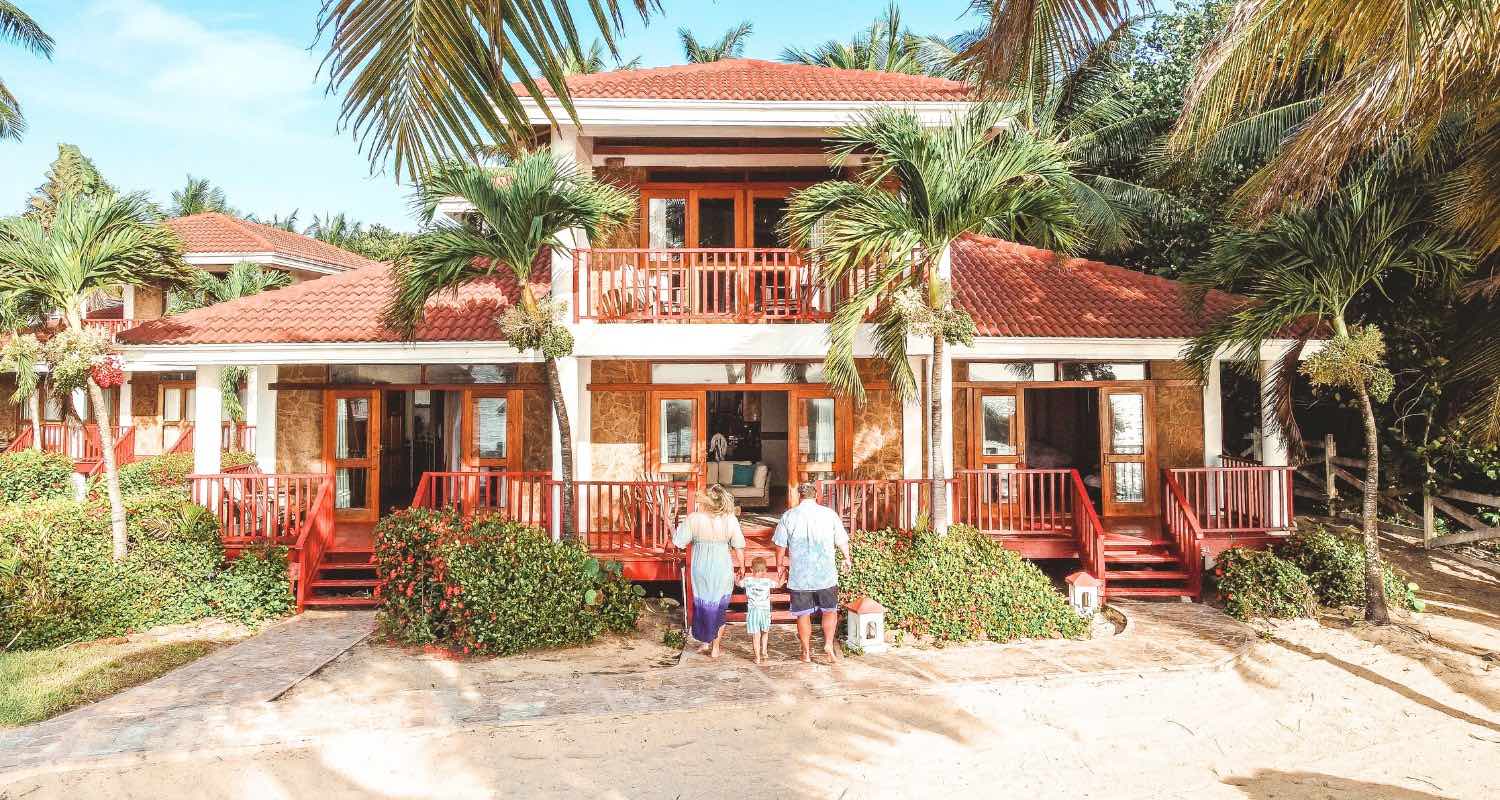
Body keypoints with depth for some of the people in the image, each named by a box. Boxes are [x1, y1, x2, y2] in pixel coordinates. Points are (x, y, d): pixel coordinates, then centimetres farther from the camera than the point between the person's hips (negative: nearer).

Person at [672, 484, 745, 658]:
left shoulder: (694, 518, -17)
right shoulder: (730, 519, -13)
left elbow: (678, 542, -10)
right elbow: (738, 547, -6)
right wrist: (741, 565, 10)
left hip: (701, 571, 0)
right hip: (723, 570, 0)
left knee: (702, 605, 22)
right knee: (719, 608, 16)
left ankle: (706, 642, 31)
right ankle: (715, 647, 23)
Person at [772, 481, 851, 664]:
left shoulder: (788, 516, -4)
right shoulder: (829, 514, -3)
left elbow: (780, 546, 0)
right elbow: (842, 541, 5)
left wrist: (780, 566, 15)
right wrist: (847, 559, 23)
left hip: (799, 576, 0)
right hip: (826, 574, 0)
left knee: (803, 615, 11)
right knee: (830, 611, 18)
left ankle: (806, 653, 20)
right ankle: (829, 644, 5)